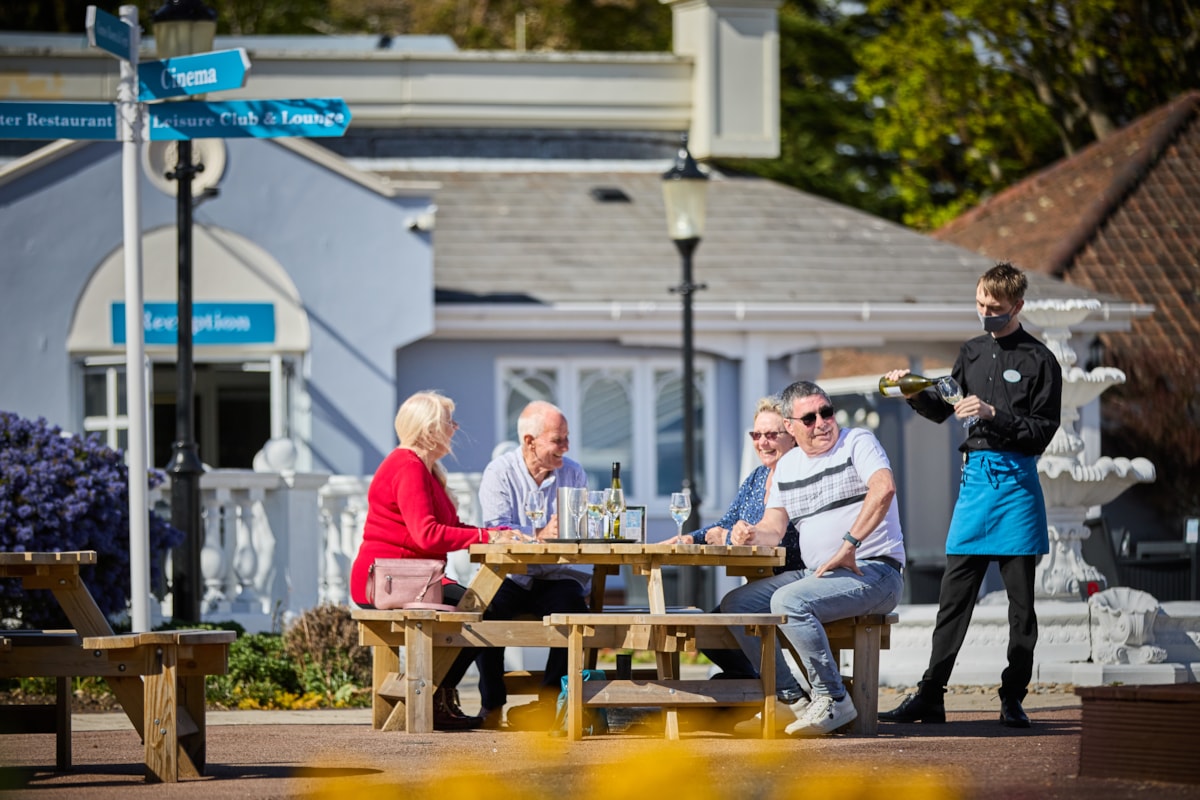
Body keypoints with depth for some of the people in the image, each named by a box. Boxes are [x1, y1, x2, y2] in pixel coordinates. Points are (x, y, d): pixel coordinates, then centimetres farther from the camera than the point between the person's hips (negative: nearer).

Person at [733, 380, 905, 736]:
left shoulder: (857, 442, -3)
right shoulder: (787, 467, 17)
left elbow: (884, 488, -22)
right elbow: (774, 529, 11)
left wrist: (848, 546, -26)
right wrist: (752, 535, -14)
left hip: (873, 572, -8)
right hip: (815, 573, 8)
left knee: (789, 601, -30)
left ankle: (834, 701, -22)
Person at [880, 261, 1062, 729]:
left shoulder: (1039, 361, -2)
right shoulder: (973, 353, 14)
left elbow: (1042, 431, -7)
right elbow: (941, 409, 22)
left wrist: (993, 414, -17)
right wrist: (914, 392, 3)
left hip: (1017, 479, -4)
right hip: (975, 475, 4)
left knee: (1020, 598, 1)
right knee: (954, 593, 1)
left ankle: (1013, 700, 5)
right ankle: (930, 697, 1)